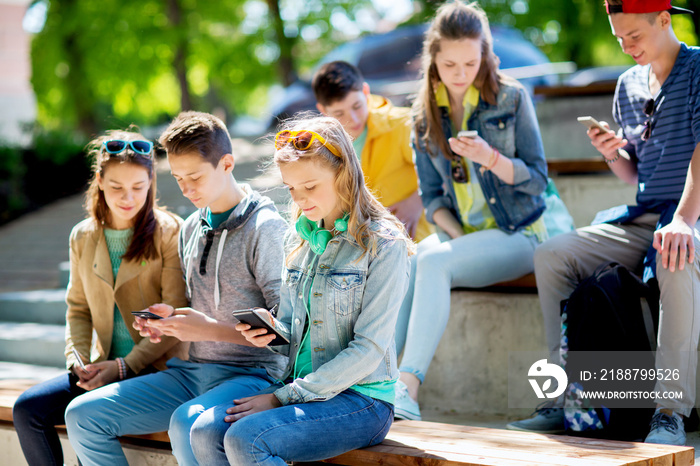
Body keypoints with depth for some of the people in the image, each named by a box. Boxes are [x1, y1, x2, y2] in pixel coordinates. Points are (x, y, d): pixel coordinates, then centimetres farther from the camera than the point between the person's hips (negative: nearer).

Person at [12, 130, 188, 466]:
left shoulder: (170, 232, -6)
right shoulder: (83, 237, 11)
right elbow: (78, 308, 17)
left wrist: (125, 366, -16)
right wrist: (77, 360, -1)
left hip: (158, 367, -5)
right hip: (104, 367, 6)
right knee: (27, 408, -14)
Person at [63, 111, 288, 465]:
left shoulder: (266, 228, -10)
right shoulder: (190, 229, 14)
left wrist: (211, 328, -20)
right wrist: (171, 318, 3)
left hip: (251, 374, -8)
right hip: (192, 371, 8)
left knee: (186, 424, -39)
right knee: (82, 415, -4)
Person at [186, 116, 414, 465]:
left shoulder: (383, 244, -10)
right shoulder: (301, 239, 13)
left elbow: (369, 348, -15)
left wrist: (283, 397, -15)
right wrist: (271, 333, -5)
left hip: (361, 397, -7)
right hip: (303, 389, 7)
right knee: (206, 432, -18)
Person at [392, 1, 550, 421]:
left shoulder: (511, 98, -4)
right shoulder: (425, 113, 7)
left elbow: (537, 179, -4)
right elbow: (432, 194, 10)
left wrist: (491, 158, -22)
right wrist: (457, 236, -7)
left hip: (517, 234, -4)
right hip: (459, 232, 4)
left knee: (434, 262, -32)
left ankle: (409, 384, -39)